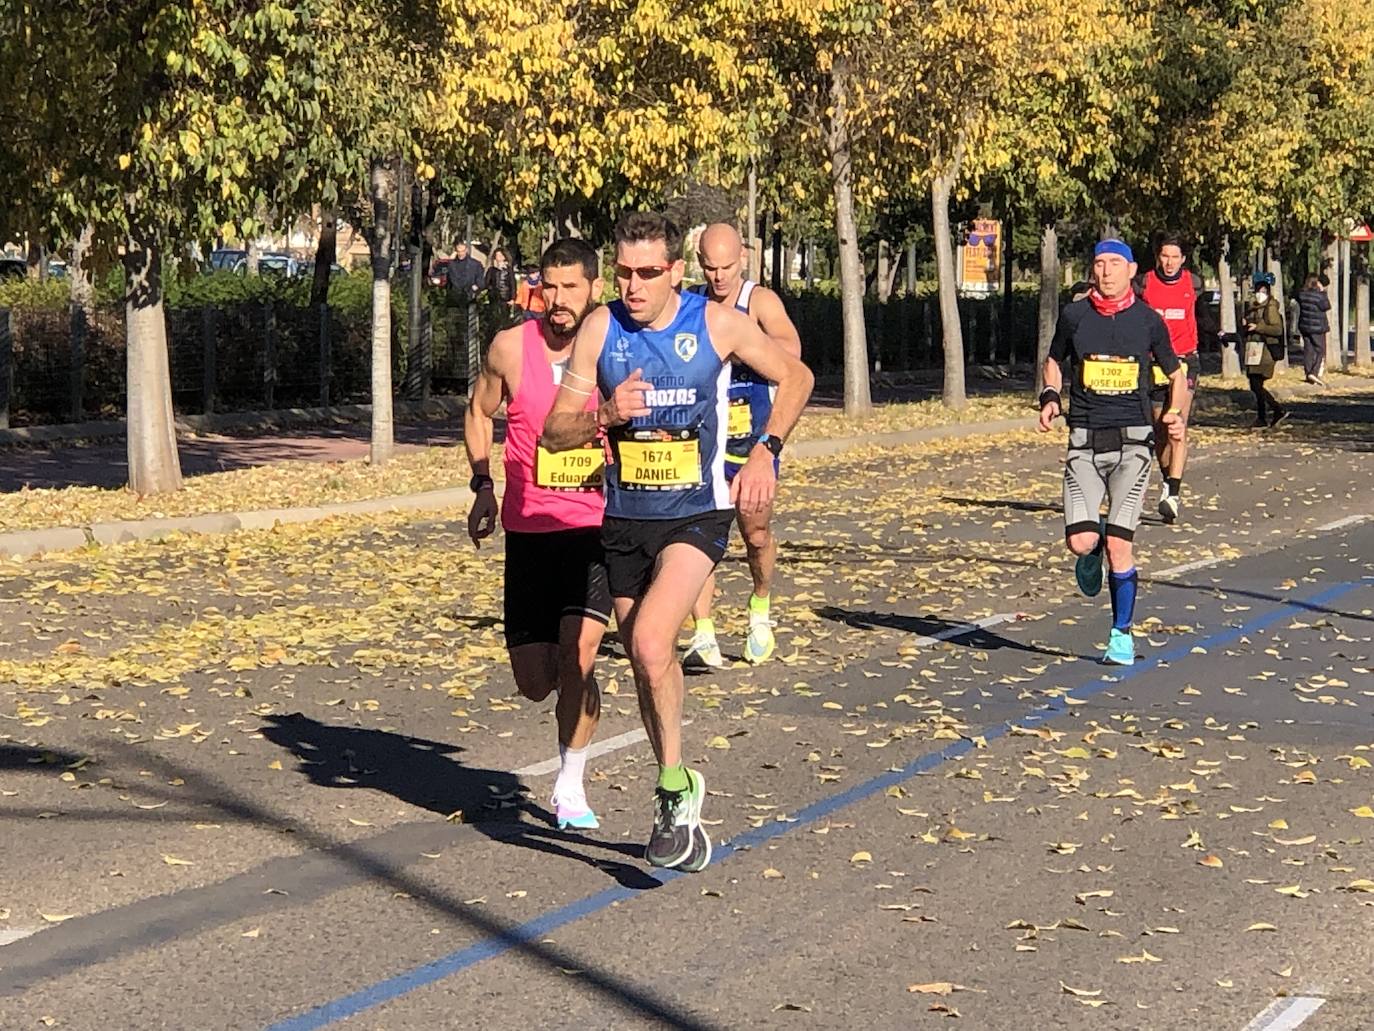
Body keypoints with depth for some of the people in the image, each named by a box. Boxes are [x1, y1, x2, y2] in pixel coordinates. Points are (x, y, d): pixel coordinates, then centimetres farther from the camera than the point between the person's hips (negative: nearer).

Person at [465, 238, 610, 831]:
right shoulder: (511, 348, -3)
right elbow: (479, 412, 14)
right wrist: (482, 485, 4)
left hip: (596, 527, -1)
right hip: (528, 530, 1)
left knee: (576, 657, -19)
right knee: (534, 682, 3)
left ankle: (570, 783, 2)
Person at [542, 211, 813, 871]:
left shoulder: (718, 325, -9)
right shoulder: (600, 329, -4)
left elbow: (795, 378, 6)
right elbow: (554, 432, -3)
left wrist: (765, 451, -7)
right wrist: (605, 416, -23)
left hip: (697, 515, -4)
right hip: (625, 519, 4)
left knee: (649, 643, -24)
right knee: (648, 660, 12)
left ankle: (674, 786, -5)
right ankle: (679, 806, 31)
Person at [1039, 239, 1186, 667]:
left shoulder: (1148, 320, 4)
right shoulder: (1074, 315, 5)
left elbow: (1175, 375, 17)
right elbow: (1054, 361, 22)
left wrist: (1175, 414, -1)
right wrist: (1050, 397, 2)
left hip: (1133, 441, -1)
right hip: (1085, 442, 1)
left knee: (1119, 544, -7)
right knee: (1080, 542, -13)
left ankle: (1122, 634, 9)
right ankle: (1094, 547, 27)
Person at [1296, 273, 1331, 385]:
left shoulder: (1301, 293, 0)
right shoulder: (1318, 295, -19)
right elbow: (1327, 306, -11)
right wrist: (1323, 292, -8)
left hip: (1304, 325, 6)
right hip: (1317, 326, -6)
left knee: (1308, 350, 11)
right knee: (1320, 350, 1)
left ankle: (1307, 373, 12)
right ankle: (1314, 372, -13)